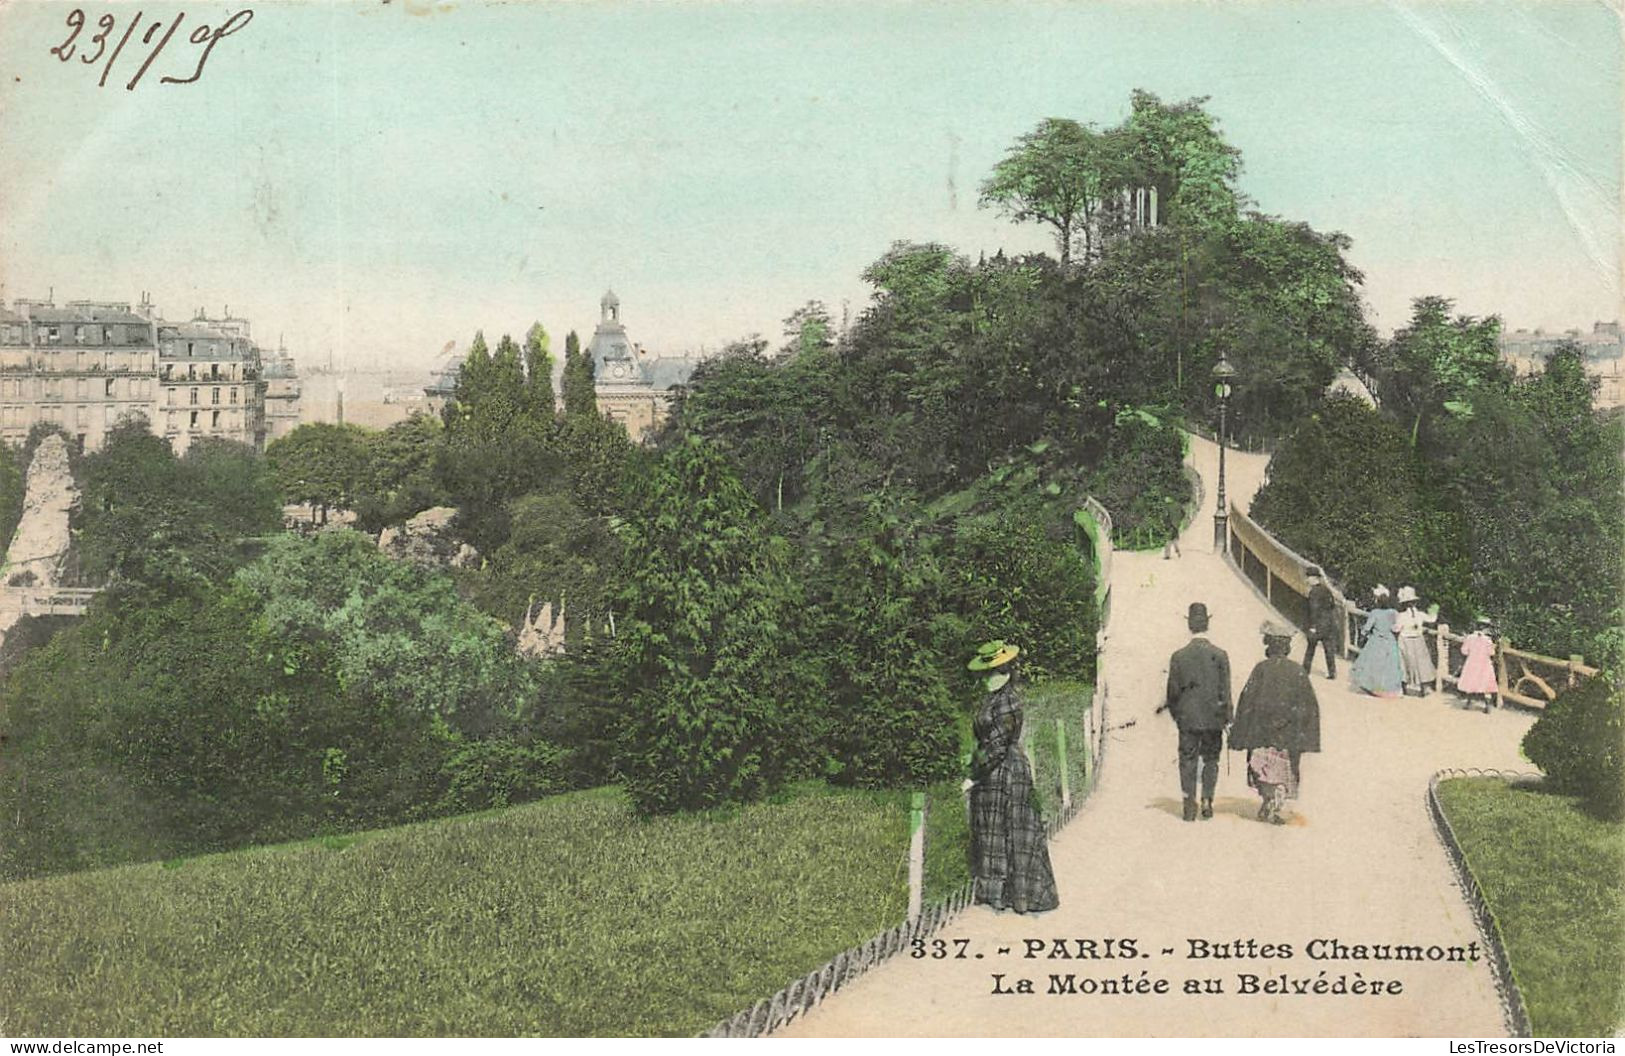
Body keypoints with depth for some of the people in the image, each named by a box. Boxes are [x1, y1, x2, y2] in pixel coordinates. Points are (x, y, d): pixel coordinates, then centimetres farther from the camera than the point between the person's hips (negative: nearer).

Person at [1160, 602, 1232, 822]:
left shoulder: (1178, 657, -6)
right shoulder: (1220, 655, -6)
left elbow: (1173, 691, -1)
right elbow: (1225, 690, -4)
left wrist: (1175, 713, 14)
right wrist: (1227, 717, 3)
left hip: (1188, 719, 0)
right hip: (1213, 718, 0)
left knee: (1188, 761, 7)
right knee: (1211, 759, 13)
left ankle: (1190, 806, 3)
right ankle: (1207, 799, 5)